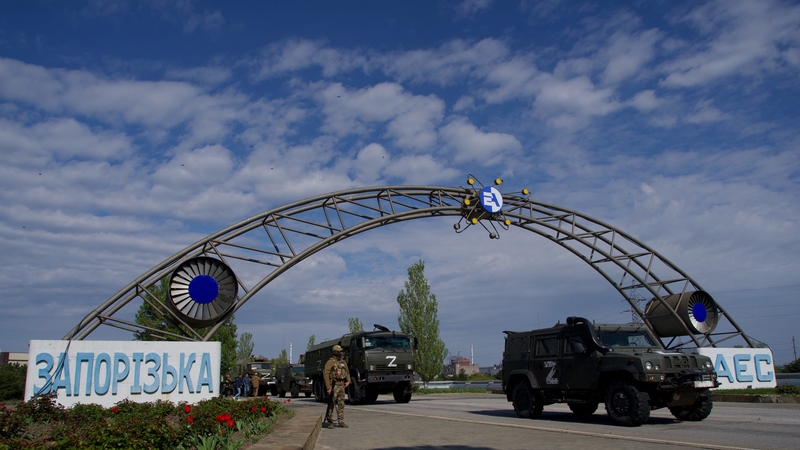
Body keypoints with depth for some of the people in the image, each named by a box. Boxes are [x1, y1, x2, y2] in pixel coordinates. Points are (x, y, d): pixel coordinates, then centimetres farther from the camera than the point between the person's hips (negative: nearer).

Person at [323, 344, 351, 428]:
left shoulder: (343, 362, 14)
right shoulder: (330, 362, -8)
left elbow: (347, 372, 25)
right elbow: (325, 374, -13)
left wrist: (348, 381, 7)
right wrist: (328, 387, -18)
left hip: (341, 385, 6)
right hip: (334, 386, -6)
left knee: (341, 404, 5)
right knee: (331, 404, -2)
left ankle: (341, 422, 8)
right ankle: (329, 422, 8)